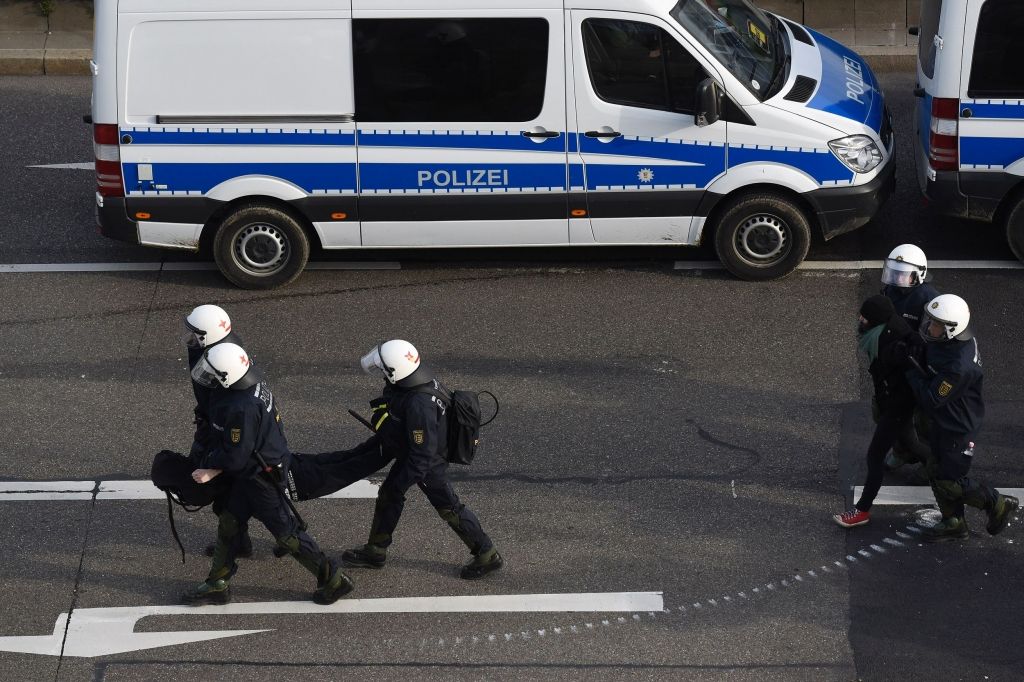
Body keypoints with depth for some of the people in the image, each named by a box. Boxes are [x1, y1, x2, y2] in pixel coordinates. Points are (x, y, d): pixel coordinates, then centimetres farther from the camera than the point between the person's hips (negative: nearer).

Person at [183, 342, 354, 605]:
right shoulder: (254, 381, -6)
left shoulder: (242, 408, -35)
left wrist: (212, 469, -9)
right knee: (228, 522, 16)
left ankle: (333, 580, 17)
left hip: (263, 478, -10)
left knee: (286, 533, 4)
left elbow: (236, 456, -26)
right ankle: (217, 585, 27)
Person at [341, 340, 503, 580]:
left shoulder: (419, 406, -42)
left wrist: (401, 483, -22)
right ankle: (374, 552, 37)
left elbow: (422, 455, -33)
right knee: (388, 495, 20)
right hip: (409, 450, 9)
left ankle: (487, 555, 26)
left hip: (430, 463, -9)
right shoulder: (417, 375, -15)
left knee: (448, 506, 9)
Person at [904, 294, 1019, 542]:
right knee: (938, 472, 20)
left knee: (951, 482, 4)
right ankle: (953, 523, 37)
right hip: (943, 421, 9)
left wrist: (912, 370, -20)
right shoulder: (948, 341, -10)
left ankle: (999, 505, 23)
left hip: (958, 427, -9)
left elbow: (931, 399, -28)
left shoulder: (960, 367, -38)